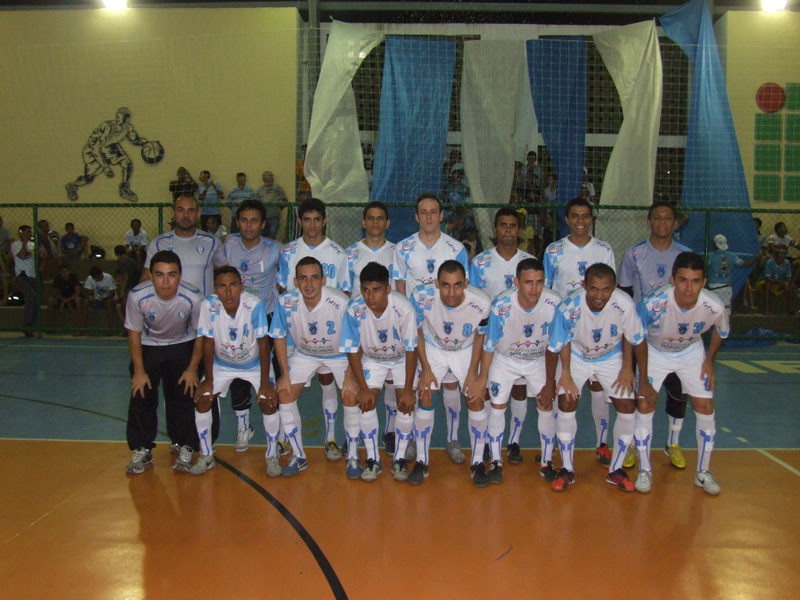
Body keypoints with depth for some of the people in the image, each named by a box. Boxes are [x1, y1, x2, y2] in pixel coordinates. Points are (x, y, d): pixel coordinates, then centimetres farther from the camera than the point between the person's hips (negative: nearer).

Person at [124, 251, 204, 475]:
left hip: (183, 345, 0)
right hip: (148, 346, 1)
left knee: (186, 394, -7)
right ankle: (142, 450, 14)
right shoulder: (137, 296, -29)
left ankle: (186, 449, 10)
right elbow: (134, 334, -12)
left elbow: (201, 335, -13)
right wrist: (139, 371, -10)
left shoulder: (192, 297, -30)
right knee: (141, 394, -3)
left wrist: (192, 369, -10)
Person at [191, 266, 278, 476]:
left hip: (254, 363, -2)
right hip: (222, 364, 2)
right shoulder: (208, 305, -26)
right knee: (202, 400, -9)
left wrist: (265, 383, -22)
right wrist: (208, 379, -10)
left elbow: (263, 344, -24)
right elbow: (208, 343, -14)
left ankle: (272, 456, 6)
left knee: (269, 401, -17)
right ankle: (206, 456, 13)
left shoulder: (255, 305, -32)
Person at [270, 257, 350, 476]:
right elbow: (279, 337, -8)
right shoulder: (285, 302, -25)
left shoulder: (341, 303, -32)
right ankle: (298, 456, 6)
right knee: (284, 394, -9)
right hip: (304, 354, 2)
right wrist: (285, 374, -8)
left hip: (339, 354, -1)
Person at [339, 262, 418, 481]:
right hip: (371, 359, 1)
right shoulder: (354, 309, -28)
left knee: (407, 403, -16)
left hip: (402, 359, -1)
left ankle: (399, 458, 2)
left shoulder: (404, 309, -32)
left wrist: (408, 390, -20)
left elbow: (411, 350, -21)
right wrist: (363, 388, -16)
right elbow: (353, 351, -16)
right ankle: (373, 459, 2)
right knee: (365, 402, -14)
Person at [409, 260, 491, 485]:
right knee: (425, 397, -11)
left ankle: (495, 460, 14)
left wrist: (473, 372, -8)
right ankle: (421, 462, 3)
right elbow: (417, 331, -13)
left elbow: (480, 336, -10)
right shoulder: (422, 296, -33)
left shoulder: (482, 303, -32)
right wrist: (426, 369, -12)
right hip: (433, 348, 0)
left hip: (466, 350, 0)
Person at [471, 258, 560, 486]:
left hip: (538, 360, 1)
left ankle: (547, 463, 14)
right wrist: (482, 377, -6)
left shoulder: (554, 304, -27)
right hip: (504, 359, -1)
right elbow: (489, 345, -15)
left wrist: (550, 384, -5)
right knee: (497, 406, -2)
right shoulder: (501, 304, -32)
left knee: (546, 405, -3)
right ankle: (495, 461, 16)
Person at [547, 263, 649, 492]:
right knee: (566, 404, -15)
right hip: (576, 357, -1)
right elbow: (557, 347, -17)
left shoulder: (625, 305, -31)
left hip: (612, 358, 1)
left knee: (627, 407, -7)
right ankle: (567, 469, 4)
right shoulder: (569, 307, -33)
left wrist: (643, 382, -8)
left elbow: (638, 341, -15)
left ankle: (616, 470, 14)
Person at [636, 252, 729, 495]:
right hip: (654, 352, -2)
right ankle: (645, 470, 9)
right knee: (645, 404, -9)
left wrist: (710, 360, 0)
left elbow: (722, 331, -4)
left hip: (692, 353, 2)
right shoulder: (654, 304, -38)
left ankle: (703, 472, 18)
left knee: (705, 407, -1)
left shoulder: (714, 307, -30)